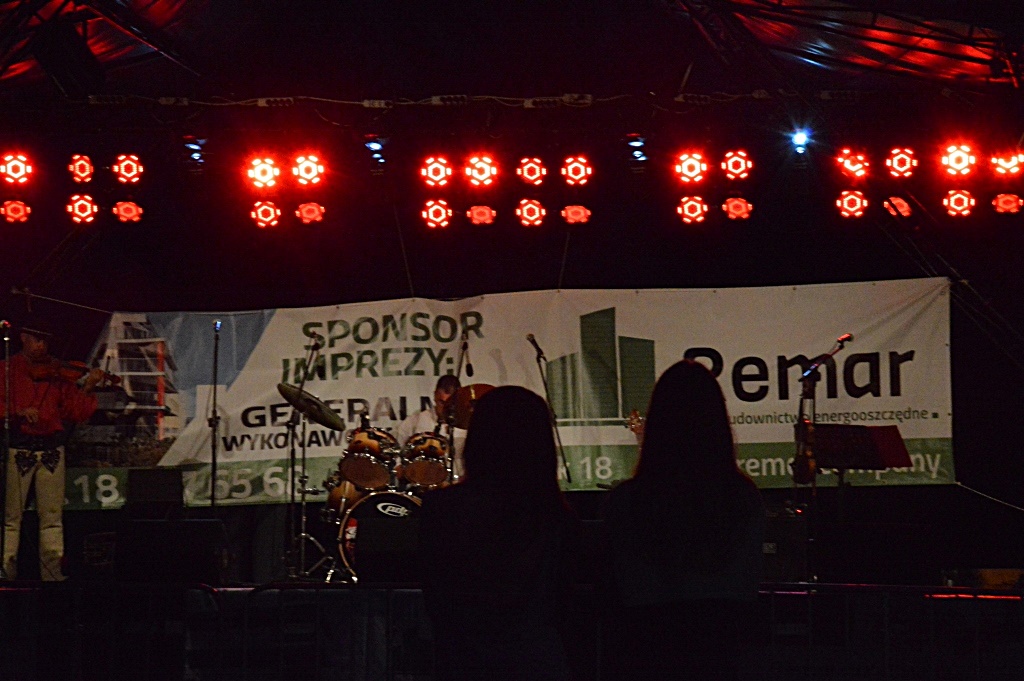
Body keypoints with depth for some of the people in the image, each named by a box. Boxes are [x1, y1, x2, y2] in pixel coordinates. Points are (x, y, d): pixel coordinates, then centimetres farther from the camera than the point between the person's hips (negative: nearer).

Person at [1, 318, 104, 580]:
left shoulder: (57, 372, 12)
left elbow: (76, 412, 8)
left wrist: (87, 389, -7)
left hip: (51, 448, 3)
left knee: (52, 514, 2)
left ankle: (52, 573, 7)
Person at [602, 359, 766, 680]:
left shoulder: (624, 501, -15)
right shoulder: (745, 498, -8)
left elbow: (619, 593, -6)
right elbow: (748, 590, 3)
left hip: (643, 654, -2)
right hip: (715, 651, 2)